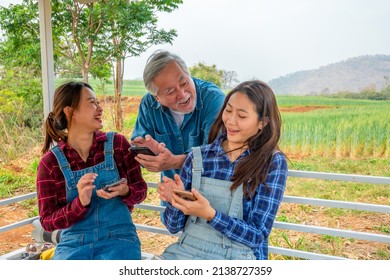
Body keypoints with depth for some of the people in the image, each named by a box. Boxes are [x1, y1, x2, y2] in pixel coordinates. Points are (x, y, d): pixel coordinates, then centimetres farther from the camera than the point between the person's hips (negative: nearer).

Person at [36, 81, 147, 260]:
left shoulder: (118, 144, 0)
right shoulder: (50, 162, -1)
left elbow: (140, 189, 6)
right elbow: (47, 221, -2)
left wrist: (124, 192, -18)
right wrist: (80, 203, -21)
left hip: (118, 238, 0)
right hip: (73, 243, 1)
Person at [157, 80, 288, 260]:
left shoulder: (273, 163, -5)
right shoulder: (198, 156, 2)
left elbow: (258, 235, -7)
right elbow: (174, 226, 7)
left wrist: (210, 214, -20)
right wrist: (175, 201, -14)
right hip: (187, 250, 3)